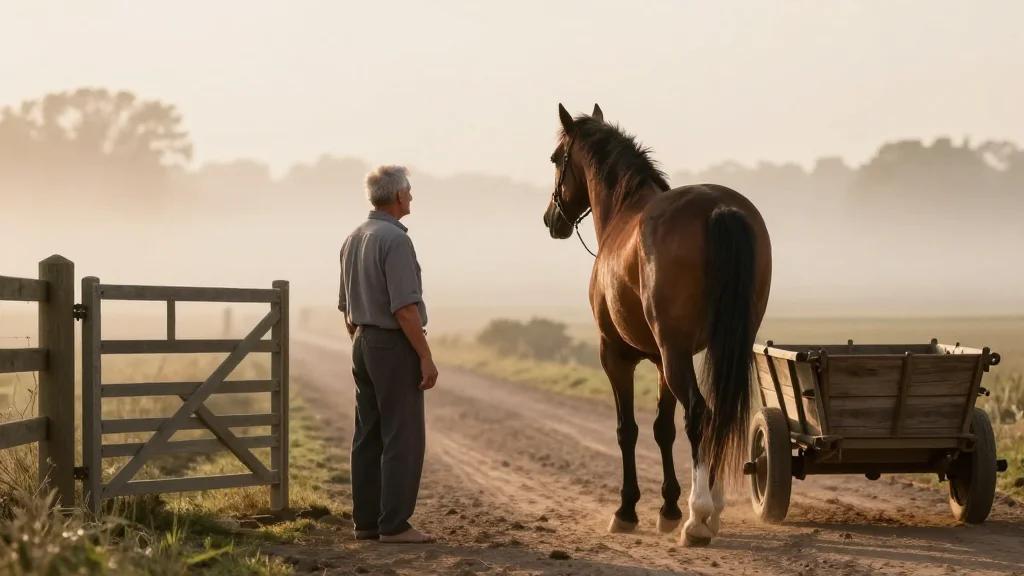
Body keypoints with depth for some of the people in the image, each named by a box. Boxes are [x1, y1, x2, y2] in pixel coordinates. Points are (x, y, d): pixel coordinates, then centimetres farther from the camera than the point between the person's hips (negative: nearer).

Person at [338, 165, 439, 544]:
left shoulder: (353, 239, 12)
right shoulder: (395, 240, -17)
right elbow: (405, 308, -21)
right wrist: (426, 358, -18)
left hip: (363, 344, 9)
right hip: (395, 345, -9)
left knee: (369, 437, 10)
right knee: (403, 438, -5)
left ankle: (366, 521, 12)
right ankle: (394, 524, -5)